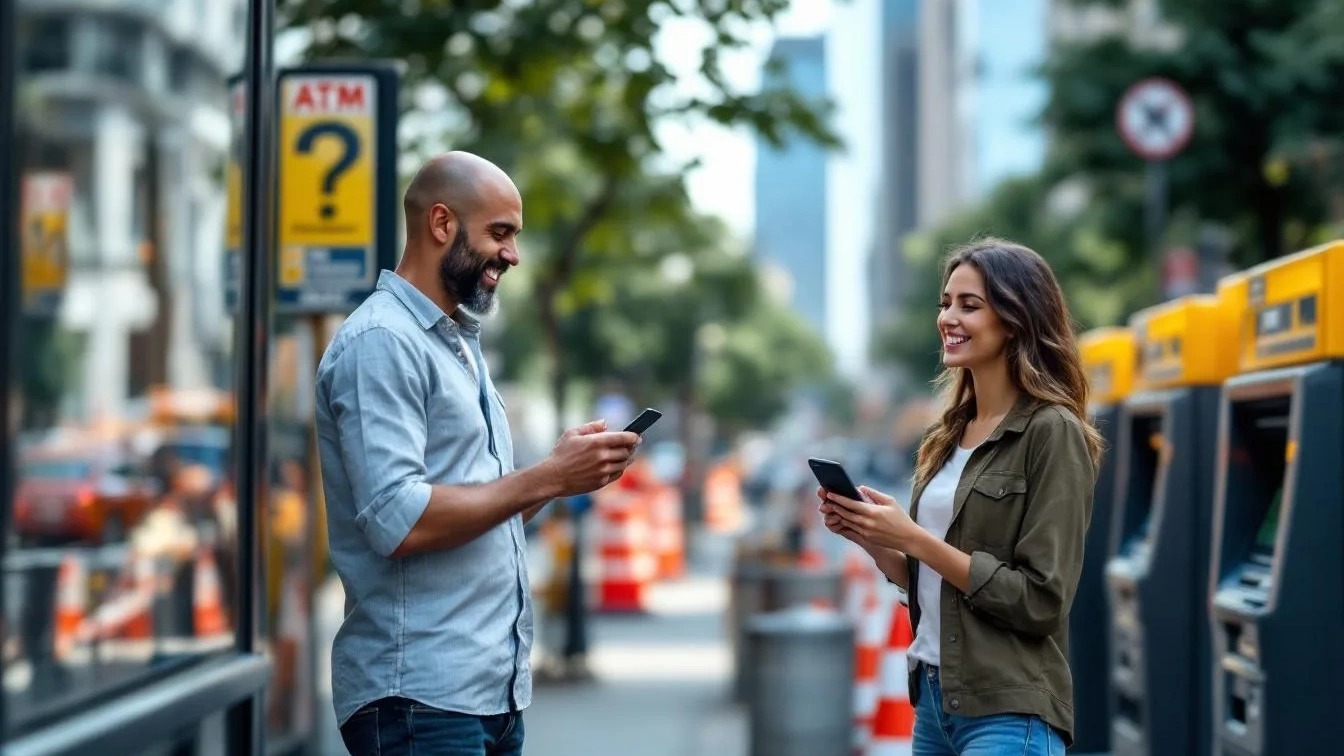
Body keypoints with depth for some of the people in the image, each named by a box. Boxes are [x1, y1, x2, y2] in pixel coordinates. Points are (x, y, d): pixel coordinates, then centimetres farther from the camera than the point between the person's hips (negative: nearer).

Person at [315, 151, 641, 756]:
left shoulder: (457, 343, 18)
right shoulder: (380, 342, -12)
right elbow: (399, 523, -22)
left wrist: (559, 473, 2)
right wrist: (547, 478, -16)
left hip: (492, 687, 9)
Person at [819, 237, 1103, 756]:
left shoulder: (1052, 432, -11)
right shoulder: (948, 436, 10)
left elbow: (1041, 600, -16)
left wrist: (913, 539, -17)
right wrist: (870, 538, -1)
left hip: (1010, 713, -7)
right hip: (932, 695, 7)